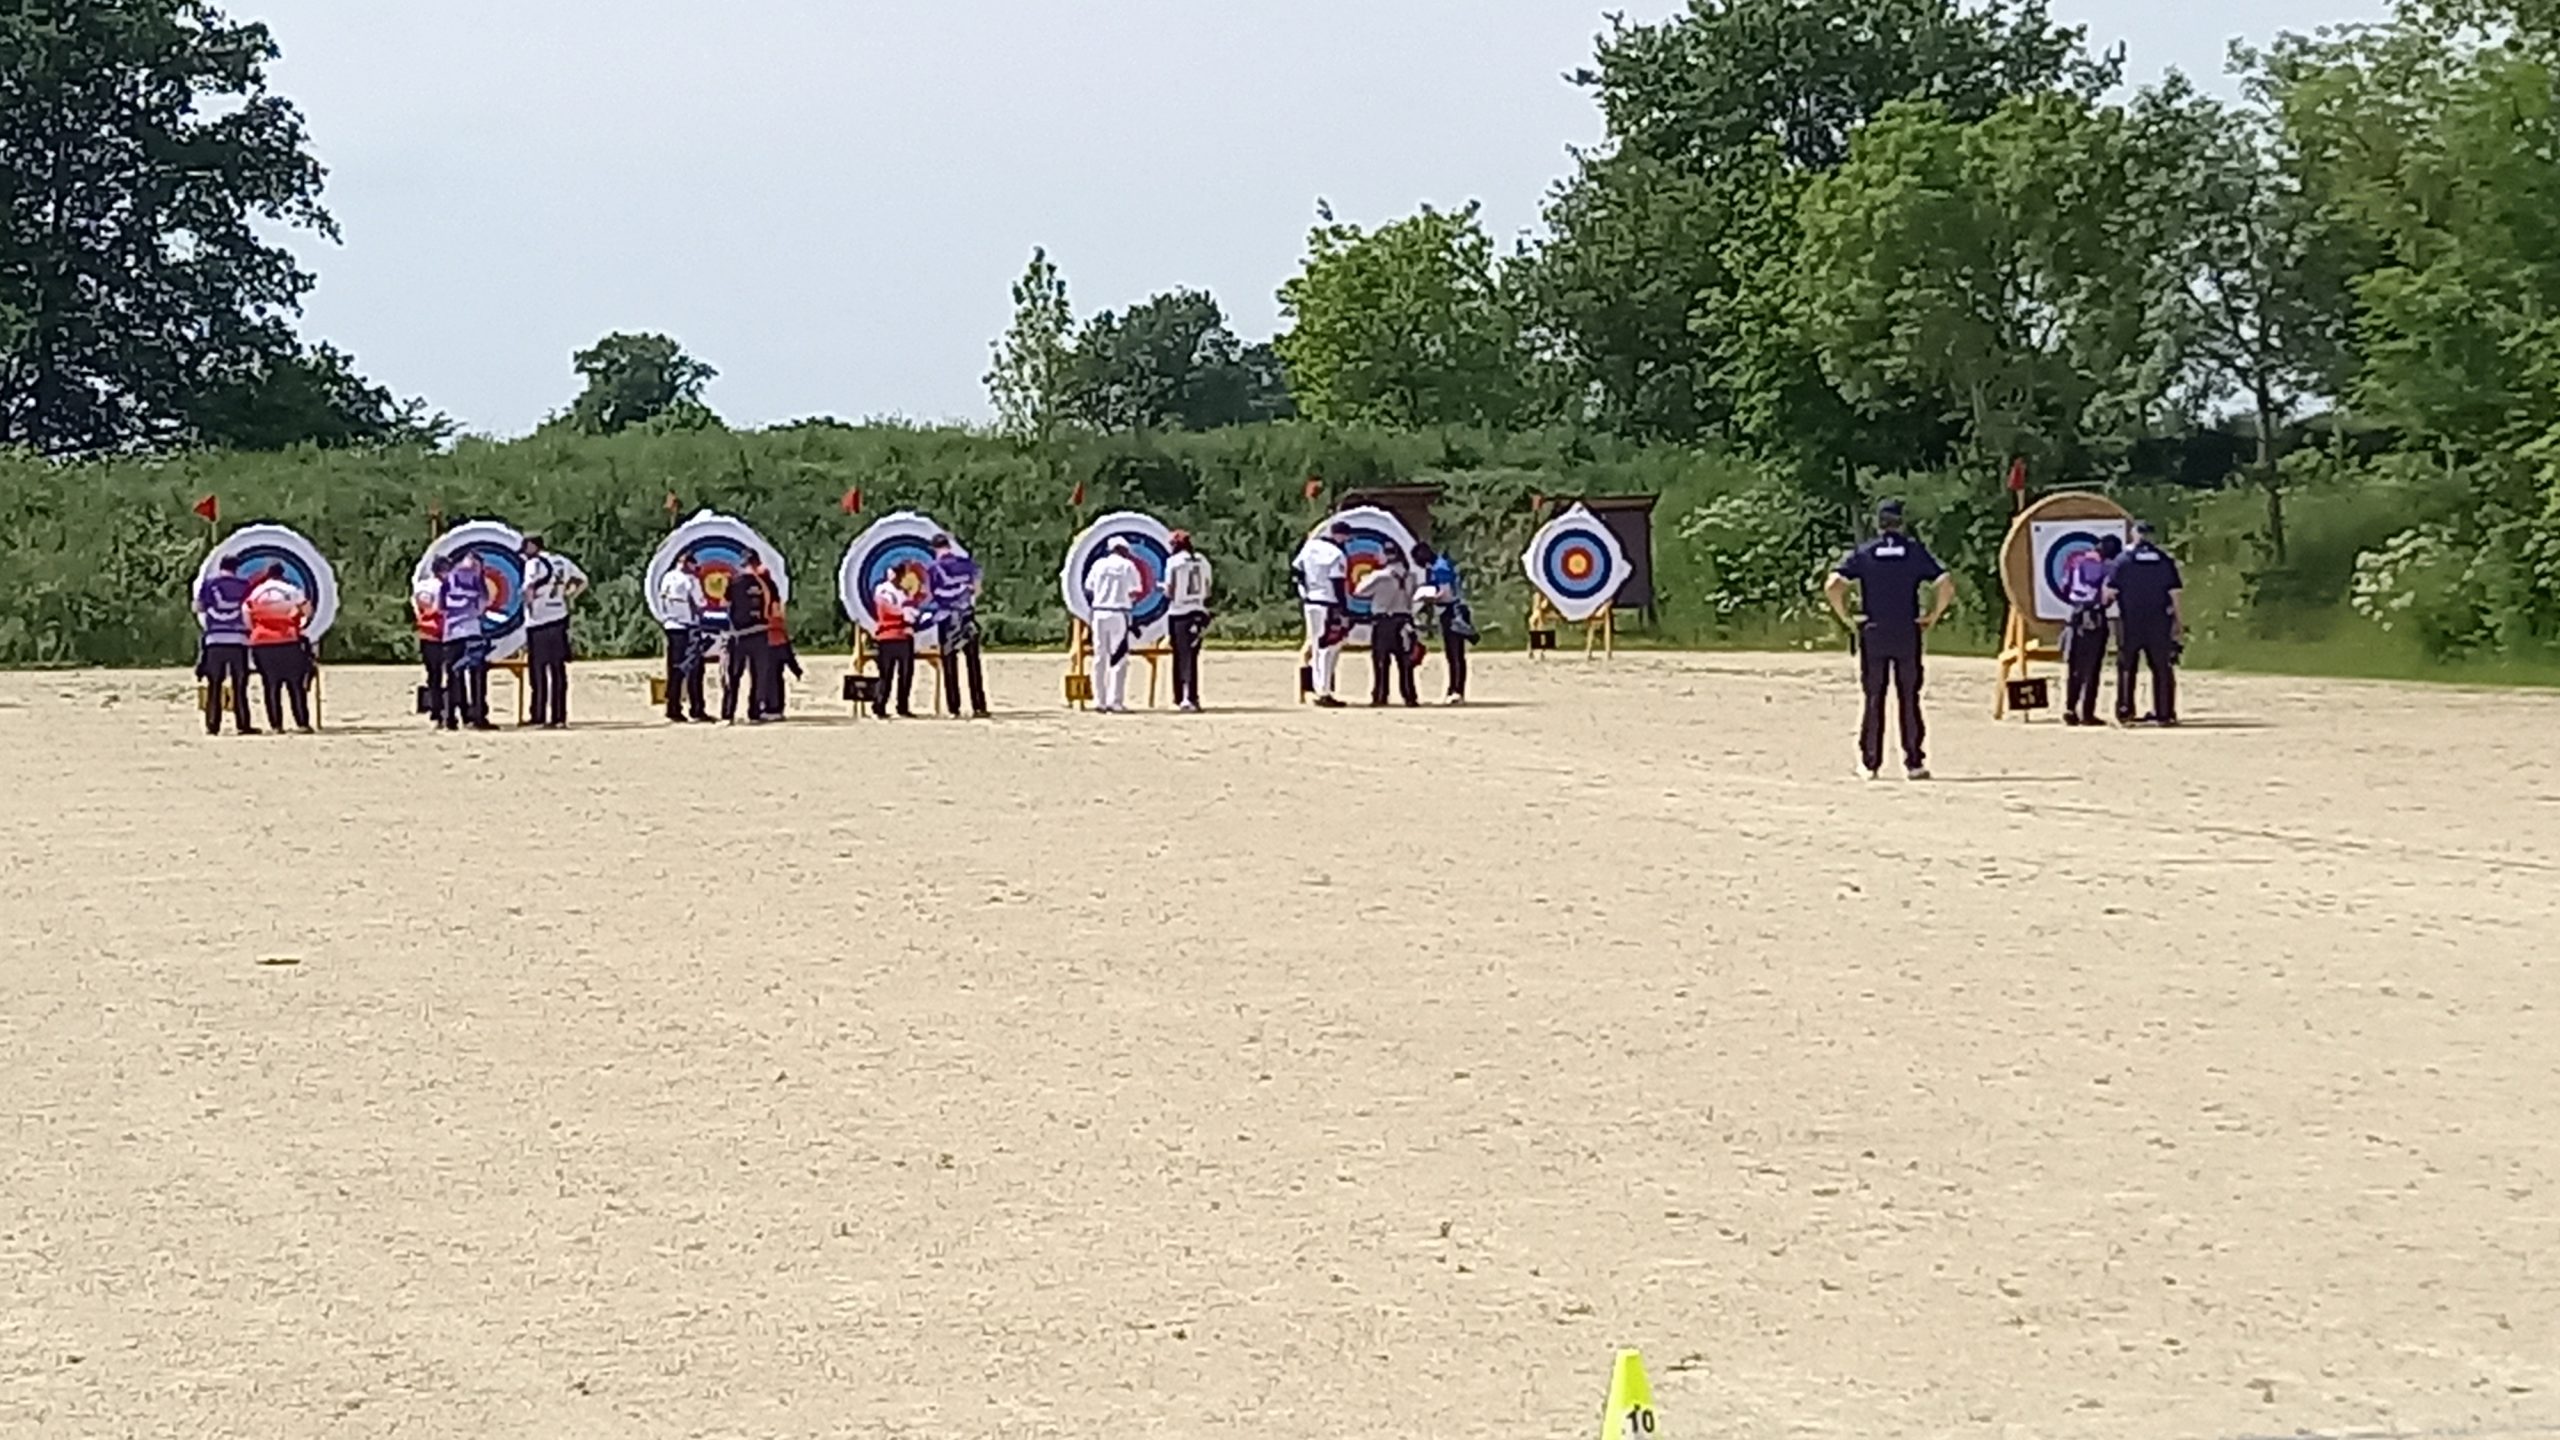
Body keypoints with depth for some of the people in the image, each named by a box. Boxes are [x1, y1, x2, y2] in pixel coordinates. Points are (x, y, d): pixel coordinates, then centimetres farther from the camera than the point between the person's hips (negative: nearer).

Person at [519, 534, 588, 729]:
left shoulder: (534, 563, -9)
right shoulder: (562, 562, 11)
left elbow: (529, 587, -25)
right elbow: (582, 581, 19)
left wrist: (529, 605, -9)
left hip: (538, 623, -6)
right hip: (559, 620, 6)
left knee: (538, 671, 0)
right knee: (558, 671, 9)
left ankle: (540, 718, 0)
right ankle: (559, 717, 9)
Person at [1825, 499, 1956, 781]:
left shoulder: (1863, 554, 1)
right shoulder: (1915, 551, 1)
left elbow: (1833, 587, -10)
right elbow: (1946, 585, -7)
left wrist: (1846, 619, 0)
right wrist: (1933, 616, 3)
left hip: (1872, 635, 0)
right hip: (1908, 636, 0)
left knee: (1873, 700, 6)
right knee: (1909, 699, 5)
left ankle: (1869, 763, 6)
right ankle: (1914, 762, 3)